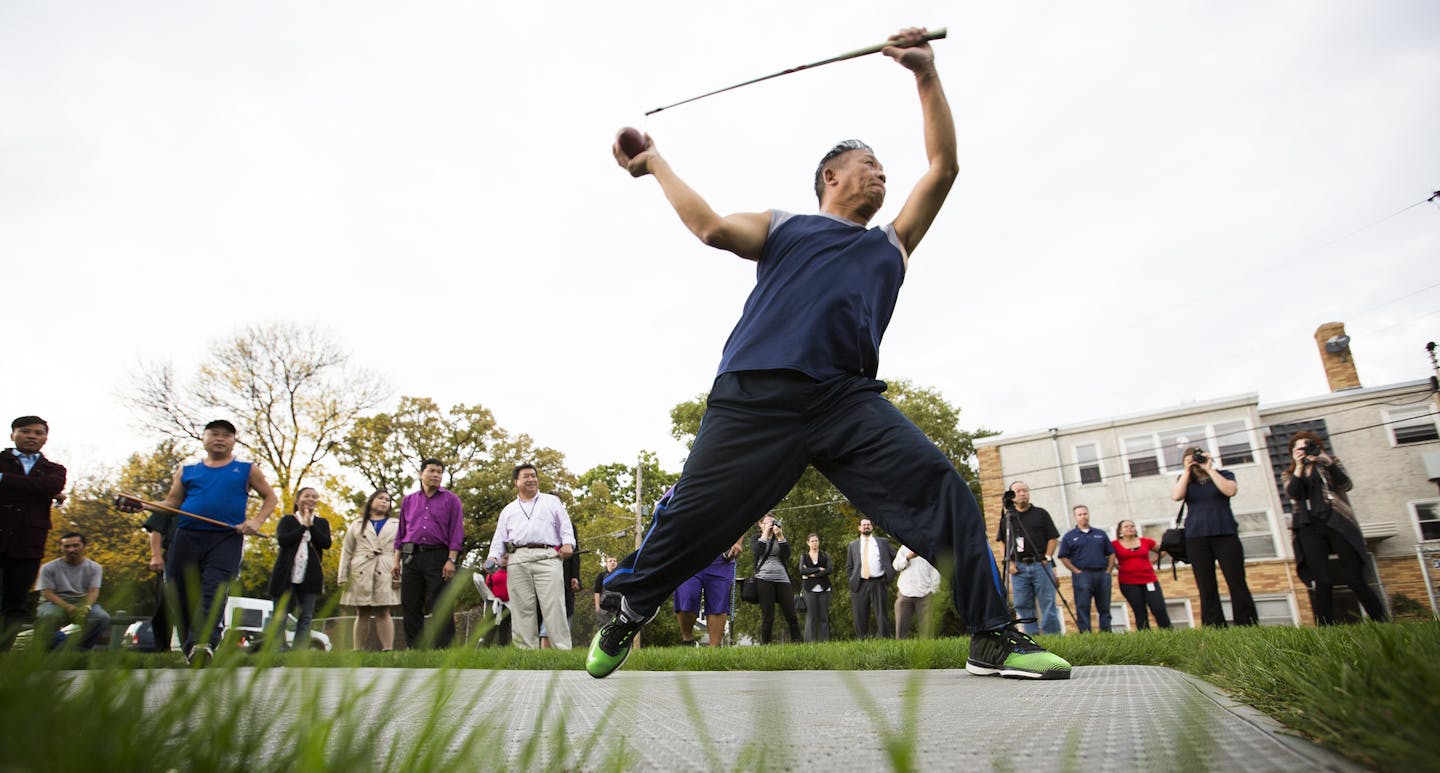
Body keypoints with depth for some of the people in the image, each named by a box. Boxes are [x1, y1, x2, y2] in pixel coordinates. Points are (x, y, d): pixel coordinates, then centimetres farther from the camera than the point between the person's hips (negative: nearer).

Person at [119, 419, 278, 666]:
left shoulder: (246, 470, 13)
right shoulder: (186, 471, 19)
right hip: (188, 537, 4)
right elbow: (172, 502, 18)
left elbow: (271, 497, 15)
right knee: (183, 595, 3)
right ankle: (191, 652, 15)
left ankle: (204, 643, -38)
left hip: (227, 539, -4)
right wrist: (142, 505, -1)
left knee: (214, 589, -22)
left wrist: (257, 521, -1)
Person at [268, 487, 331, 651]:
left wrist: (311, 526, -10)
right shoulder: (287, 520, 8)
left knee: (306, 618, 0)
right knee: (280, 616, 1)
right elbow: (282, 540, -10)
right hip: (286, 575, -2)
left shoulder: (322, 523, 14)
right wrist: (303, 527, -9)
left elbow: (326, 543, -3)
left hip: (310, 577, 2)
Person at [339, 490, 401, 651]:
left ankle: (388, 650, -11)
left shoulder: (396, 525, 16)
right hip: (360, 574, 1)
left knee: (383, 613, -7)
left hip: (386, 574, -1)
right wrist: (343, 577, 4)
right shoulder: (357, 525, 19)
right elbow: (346, 551, 14)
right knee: (362, 614, 2)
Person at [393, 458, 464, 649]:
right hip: (411, 556, 4)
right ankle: (414, 648, 12)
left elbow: (456, 532, -1)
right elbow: (401, 532, 18)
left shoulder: (450, 499, 5)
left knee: (440, 607, -6)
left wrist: (451, 560, -11)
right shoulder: (408, 501, 16)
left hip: (438, 556, -4)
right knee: (410, 605, 4)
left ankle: (444, 648, -3)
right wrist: (397, 561, 11)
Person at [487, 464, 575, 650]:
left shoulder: (552, 502, 22)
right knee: (522, 609, -4)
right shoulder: (508, 510, 28)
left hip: (547, 557, -2)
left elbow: (565, 525, 13)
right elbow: (499, 537, 21)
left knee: (553, 605, -12)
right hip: (518, 560, 3)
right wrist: (494, 557, 4)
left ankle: (562, 650, -14)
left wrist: (568, 543, -5)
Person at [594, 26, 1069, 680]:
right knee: (692, 517, -3)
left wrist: (926, 74, 26)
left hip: (848, 399, 3)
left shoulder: (891, 244, 30)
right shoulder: (782, 228, 23)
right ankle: (626, 615, 21)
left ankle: (993, 637, -5)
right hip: (755, 394, -2)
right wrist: (655, 164, 13)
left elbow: (943, 166, 27)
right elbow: (712, 226, 7)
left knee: (941, 490, -15)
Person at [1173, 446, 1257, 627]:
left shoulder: (1223, 474, 12)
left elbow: (1230, 491, -9)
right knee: (1206, 588, -1)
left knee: (1237, 583, -5)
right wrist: (1187, 471, -2)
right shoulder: (1186, 480, 16)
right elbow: (1177, 496, -4)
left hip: (1225, 534, -1)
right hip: (1196, 538, 1)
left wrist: (1209, 469, -6)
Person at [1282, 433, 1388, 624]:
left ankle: (1383, 623, -2)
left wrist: (1328, 462, -12)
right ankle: (1325, 629, -8)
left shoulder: (1331, 464, 20)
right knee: (1321, 582, -8)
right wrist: (1299, 467, -9)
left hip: (1338, 523, 0)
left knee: (1355, 579, -9)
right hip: (1309, 529, 0)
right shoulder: (1288, 475, 20)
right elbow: (1292, 494, -2)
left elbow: (1346, 485, 0)